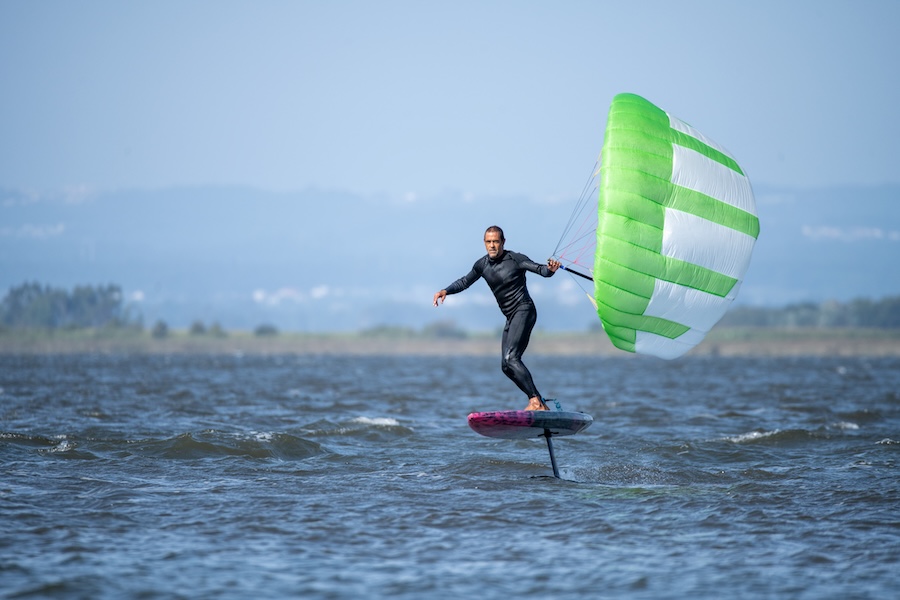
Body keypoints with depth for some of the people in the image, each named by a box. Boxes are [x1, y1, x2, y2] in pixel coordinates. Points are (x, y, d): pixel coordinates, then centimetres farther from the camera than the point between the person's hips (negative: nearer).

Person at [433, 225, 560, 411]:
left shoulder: (515, 259, -10)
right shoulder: (482, 265, 8)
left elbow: (542, 271, -15)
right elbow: (465, 282, 23)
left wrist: (550, 269, -38)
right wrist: (446, 291, 7)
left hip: (524, 311, -8)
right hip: (511, 318, 8)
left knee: (510, 357, -24)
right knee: (507, 366, 5)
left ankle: (536, 401, -28)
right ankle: (539, 404, 9)